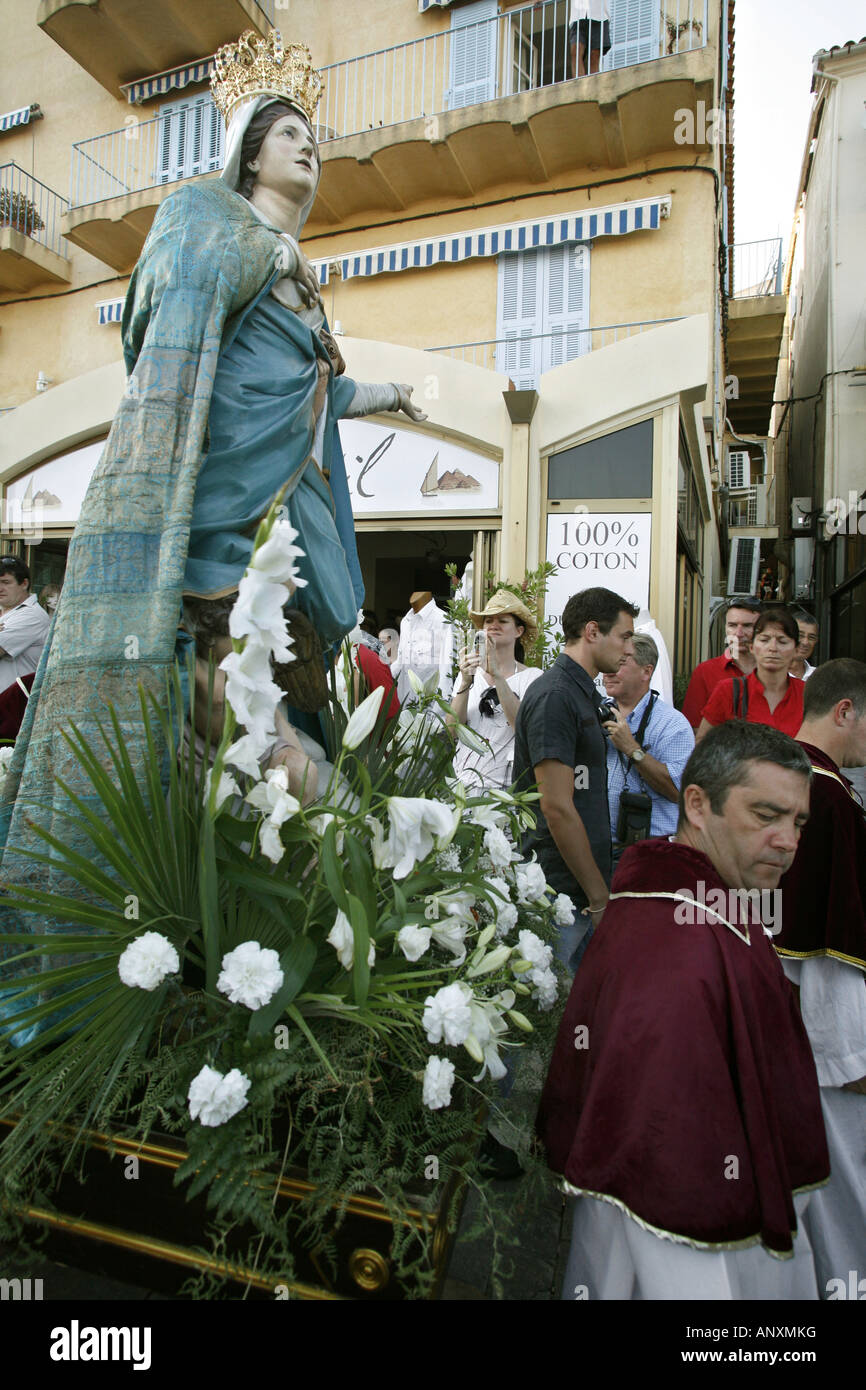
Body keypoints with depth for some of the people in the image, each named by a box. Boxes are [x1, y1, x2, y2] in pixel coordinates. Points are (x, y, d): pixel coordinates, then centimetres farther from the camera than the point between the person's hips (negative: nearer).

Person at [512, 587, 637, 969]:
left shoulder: (583, 693, 15)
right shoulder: (555, 695, -17)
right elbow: (557, 808, -22)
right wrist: (600, 897, -17)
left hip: (579, 892, 10)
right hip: (560, 894, -10)